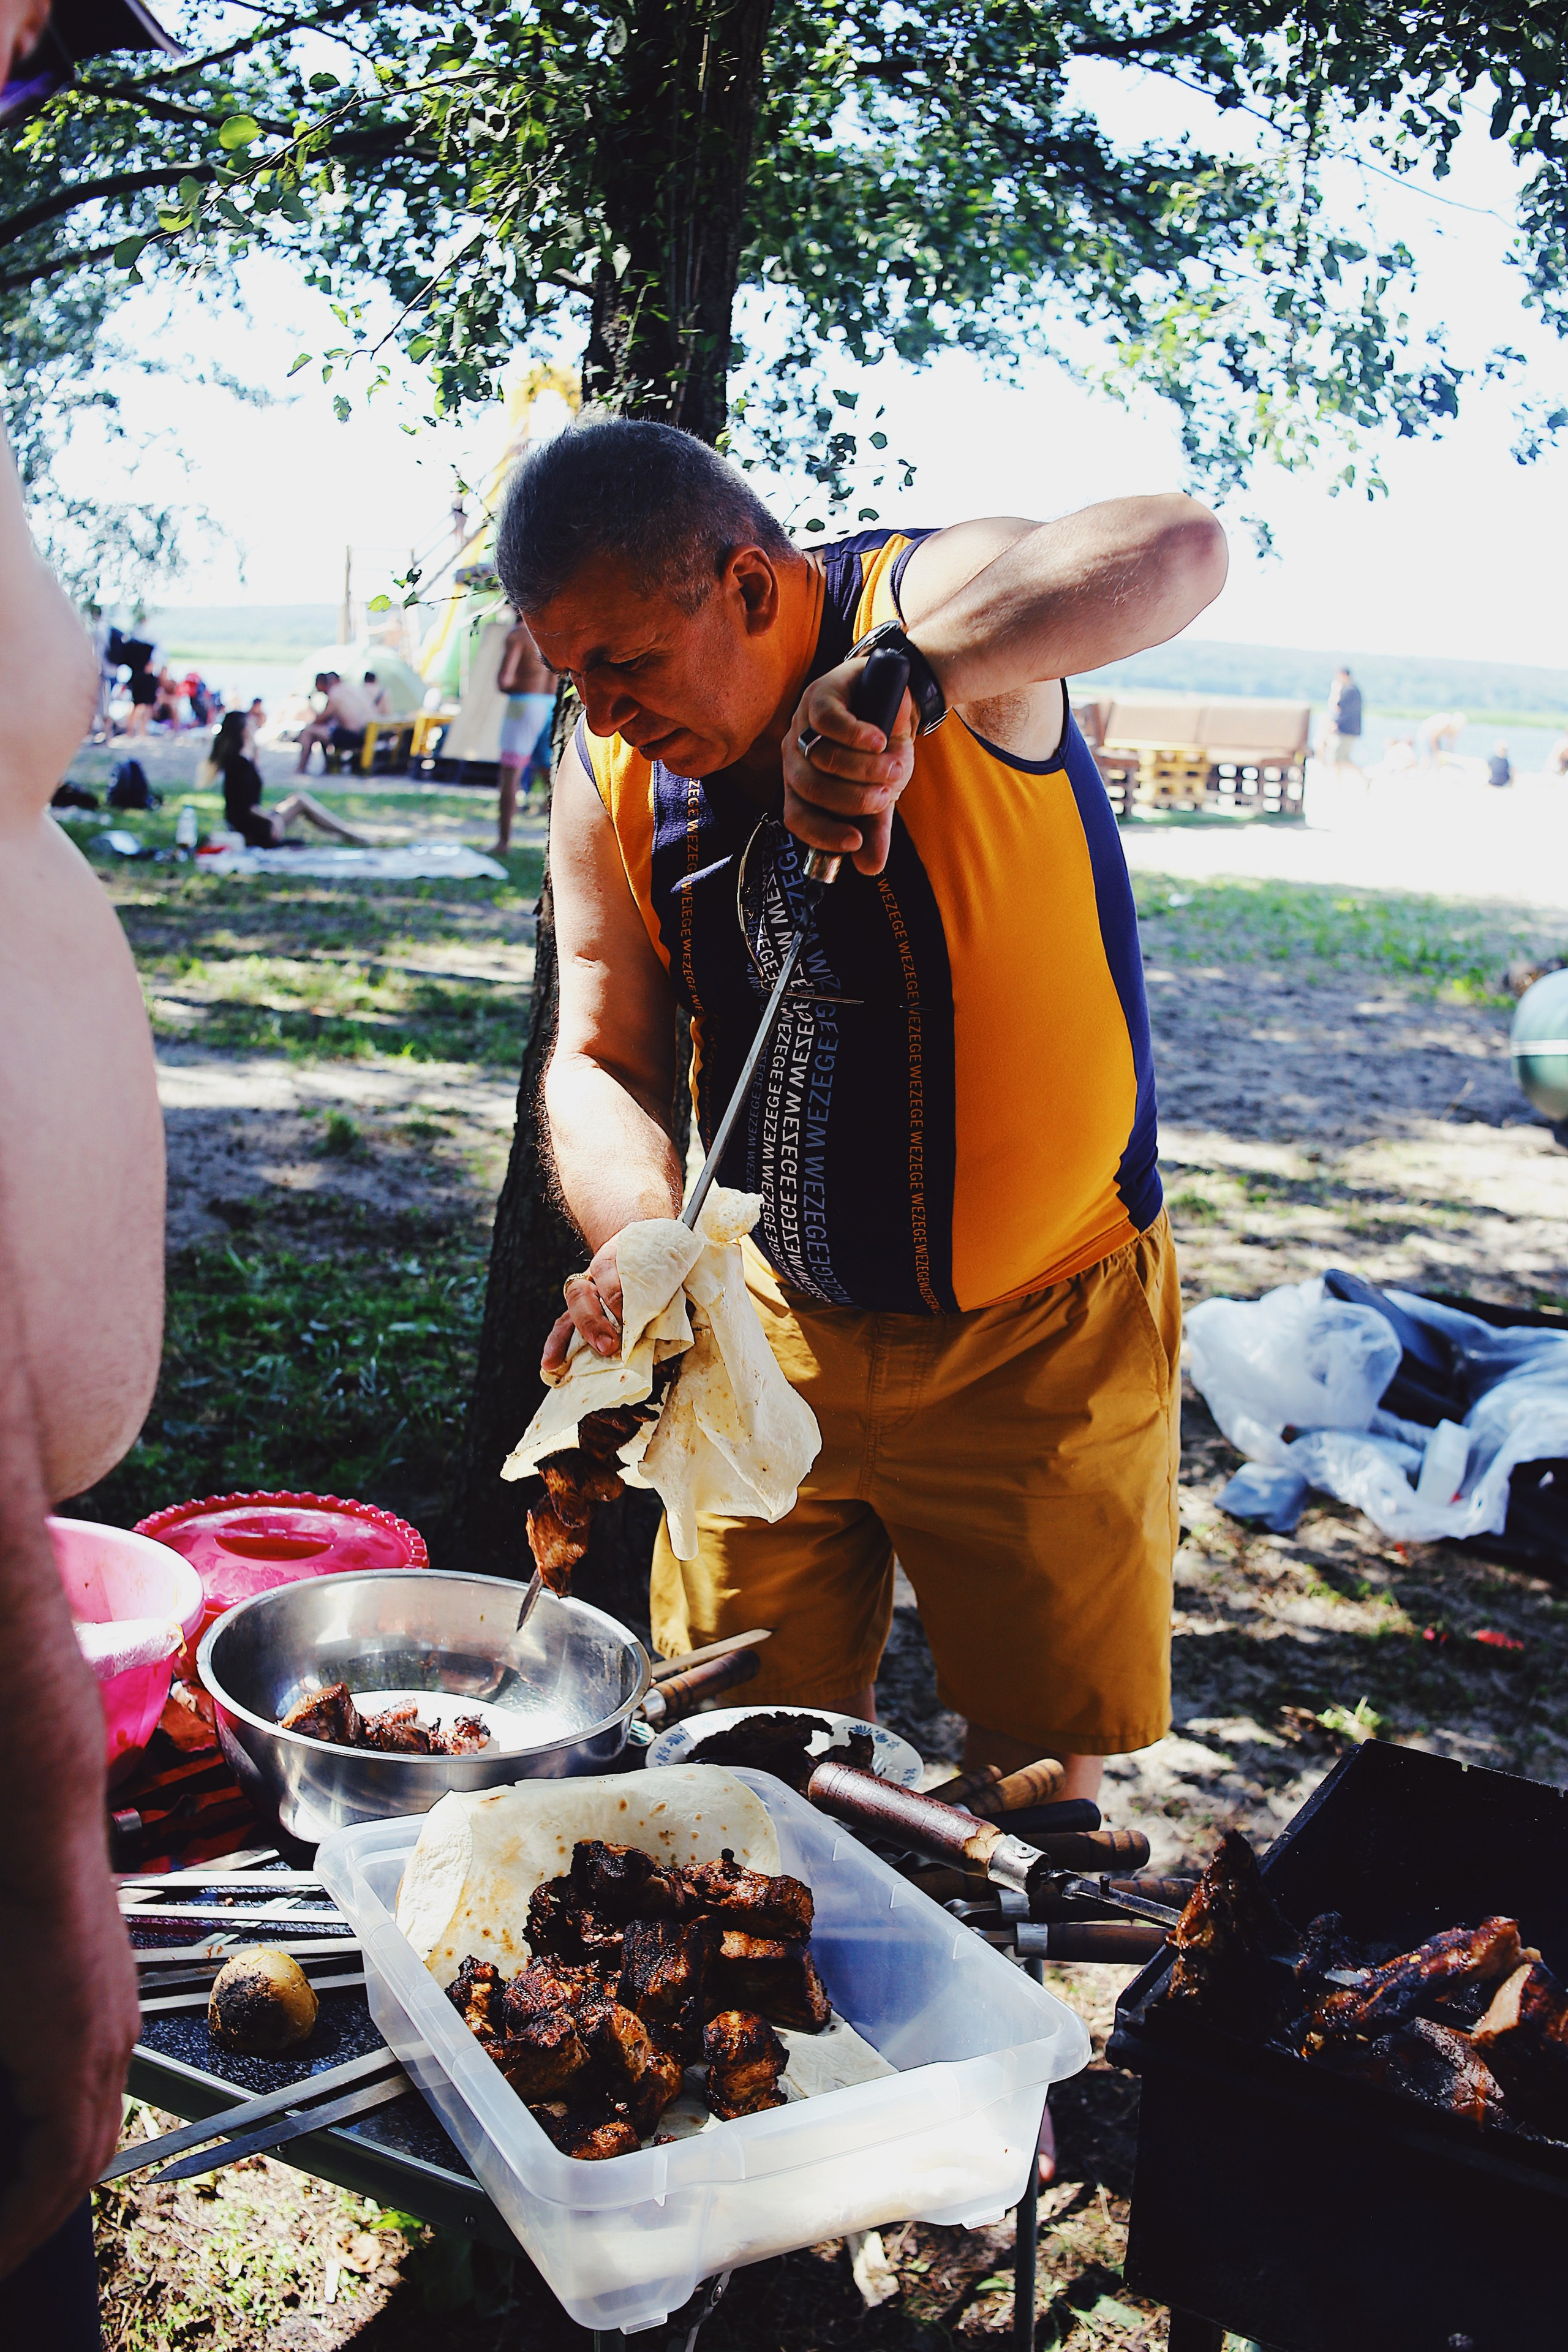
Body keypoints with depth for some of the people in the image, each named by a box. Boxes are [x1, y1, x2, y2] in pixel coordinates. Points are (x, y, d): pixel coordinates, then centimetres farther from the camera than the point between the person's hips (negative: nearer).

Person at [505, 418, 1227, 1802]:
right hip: (772, 1328, 5)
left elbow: (1176, 552, -38)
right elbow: (599, 1059, -6)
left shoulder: (939, 603, -18)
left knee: (1043, 1780, 10)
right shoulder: (610, 771, -3)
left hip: (1038, 1337, -4)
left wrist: (906, 681, -51)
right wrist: (646, 1231, -26)